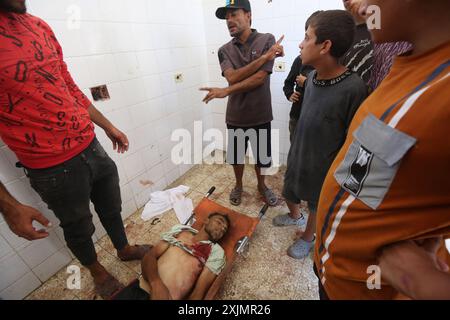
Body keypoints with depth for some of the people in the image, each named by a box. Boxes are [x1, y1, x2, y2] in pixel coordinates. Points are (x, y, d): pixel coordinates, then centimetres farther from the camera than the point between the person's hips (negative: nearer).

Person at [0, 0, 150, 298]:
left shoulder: (39, 26, 5)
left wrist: (108, 126, 16)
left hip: (91, 147, 6)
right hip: (53, 168, -5)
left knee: (111, 208, 24)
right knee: (79, 228, 19)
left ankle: (125, 248, 53)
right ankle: (96, 269, 50)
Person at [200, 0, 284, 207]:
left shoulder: (267, 40, -5)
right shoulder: (225, 50, 2)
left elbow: (260, 78, -16)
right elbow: (232, 78, -16)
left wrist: (226, 91, -19)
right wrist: (264, 57, -19)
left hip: (260, 115, -1)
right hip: (236, 116, 2)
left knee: (261, 156, 15)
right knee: (236, 155, 17)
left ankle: (261, 186, 43)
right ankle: (238, 185, 44)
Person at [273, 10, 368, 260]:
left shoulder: (353, 88, -25)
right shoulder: (312, 76, -5)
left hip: (324, 165, -6)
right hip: (298, 155, 6)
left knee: (317, 205, 19)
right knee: (289, 193, 25)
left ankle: (308, 237, 47)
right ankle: (294, 216, 58)